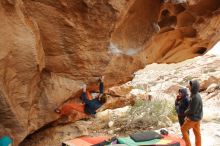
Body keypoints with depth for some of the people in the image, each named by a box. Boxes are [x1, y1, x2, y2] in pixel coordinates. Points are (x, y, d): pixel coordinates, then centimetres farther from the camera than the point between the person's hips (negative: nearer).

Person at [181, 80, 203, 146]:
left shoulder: (195, 97, -27)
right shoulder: (196, 95, 5)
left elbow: (192, 110, -25)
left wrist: (185, 113, -5)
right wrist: (187, 115, 9)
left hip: (194, 118, -9)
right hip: (196, 117, 9)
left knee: (183, 129, 5)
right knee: (197, 133, 15)